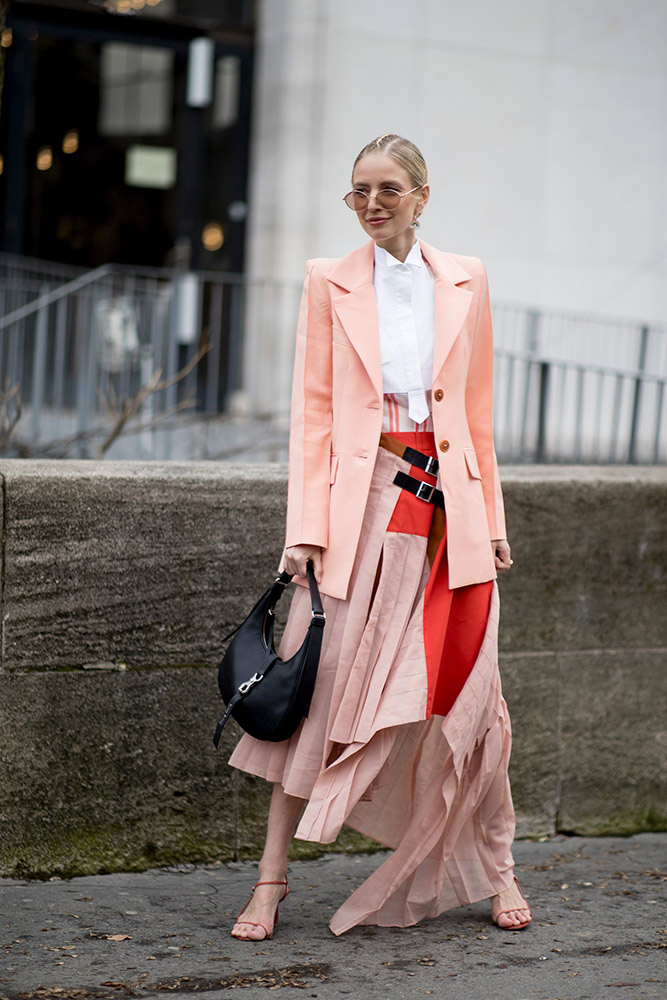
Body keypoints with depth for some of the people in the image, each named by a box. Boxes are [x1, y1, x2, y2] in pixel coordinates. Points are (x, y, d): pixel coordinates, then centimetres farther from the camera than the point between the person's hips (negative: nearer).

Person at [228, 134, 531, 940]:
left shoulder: (464, 281, 10)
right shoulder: (330, 282, 4)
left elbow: (478, 410, 13)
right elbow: (312, 412, 1)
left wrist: (490, 520, 10)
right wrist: (306, 528, -6)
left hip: (449, 508, 2)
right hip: (363, 508, -2)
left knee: (469, 688, 3)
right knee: (330, 689, -3)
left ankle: (493, 869, 22)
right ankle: (272, 880, 4)